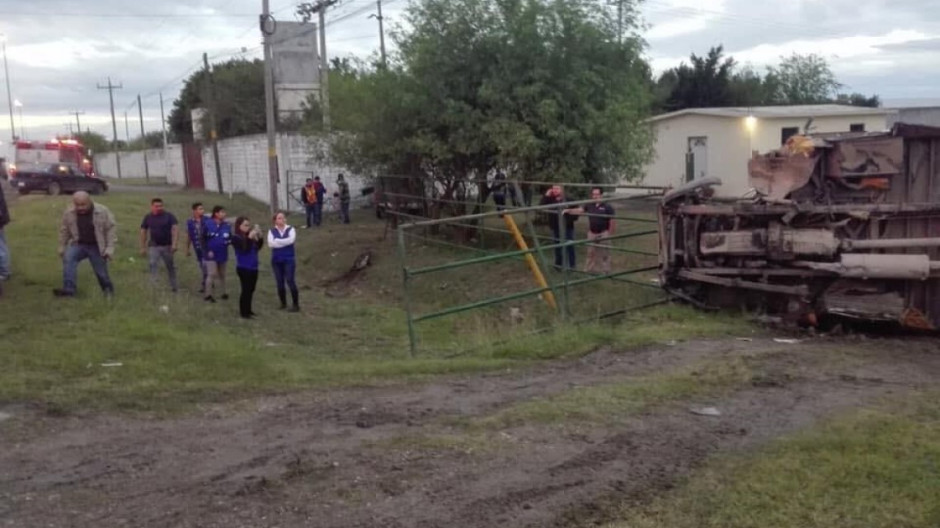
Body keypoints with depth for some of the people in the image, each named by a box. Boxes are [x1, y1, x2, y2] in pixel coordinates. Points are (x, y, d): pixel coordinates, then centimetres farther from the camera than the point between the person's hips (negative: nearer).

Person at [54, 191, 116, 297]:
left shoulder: (103, 211, -15)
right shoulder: (69, 213, -7)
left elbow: (111, 229, -10)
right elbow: (64, 230, 6)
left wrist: (110, 248, -14)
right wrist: (62, 247, 10)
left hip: (97, 247, -2)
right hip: (79, 244, 2)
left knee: (101, 271, 5)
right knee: (68, 259, -25)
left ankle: (108, 289, 35)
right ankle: (69, 289, -27)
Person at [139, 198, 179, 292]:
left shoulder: (169, 216, -7)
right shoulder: (148, 217, 0)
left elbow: (175, 229, -14)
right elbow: (143, 232, 7)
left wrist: (175, 244, -24)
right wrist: (143, 247, 6)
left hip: (167, 246, -1)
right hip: (154, 246, 1)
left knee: (170, 267, 10)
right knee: (153, 264, -18)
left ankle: (174, 286, 25)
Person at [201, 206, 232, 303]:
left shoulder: (227, 225, -2)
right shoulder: (208, 224, -12)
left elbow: (230, 238, 8)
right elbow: (204, 239, -7)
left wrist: (229, 241, -15)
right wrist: (208, 250, -11)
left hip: (222, 254, 4)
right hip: (211, 254, -4)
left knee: (222, 274, 15)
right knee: (212, 274, -8)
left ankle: (223, 293, 26)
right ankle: (208, 295, 1)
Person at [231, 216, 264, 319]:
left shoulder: (250, 236, 6)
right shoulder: (236, 238, -11)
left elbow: (258, 247, 6)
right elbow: (245, 249, -23)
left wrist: (260, 236, -7)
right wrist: (250, 237, -30)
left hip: (253, 267, 7)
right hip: (243, 268, -7)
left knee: (251, 290, 13)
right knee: (246, 290, -4)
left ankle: (248, 310, 25)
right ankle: (243, 312, 5)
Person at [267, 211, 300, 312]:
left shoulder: (290, 229, 1)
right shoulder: (272, 231, 4)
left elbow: (291, 240, -19)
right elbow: (270, 244, -11)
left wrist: (277, 241, -13)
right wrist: (284, 242, -13)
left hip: (289, 259, -2)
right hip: (276, 260, 3)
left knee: (290, 280, -10)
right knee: (279, 282, 6)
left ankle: (296, 304, -4)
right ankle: (283, 303, 20)